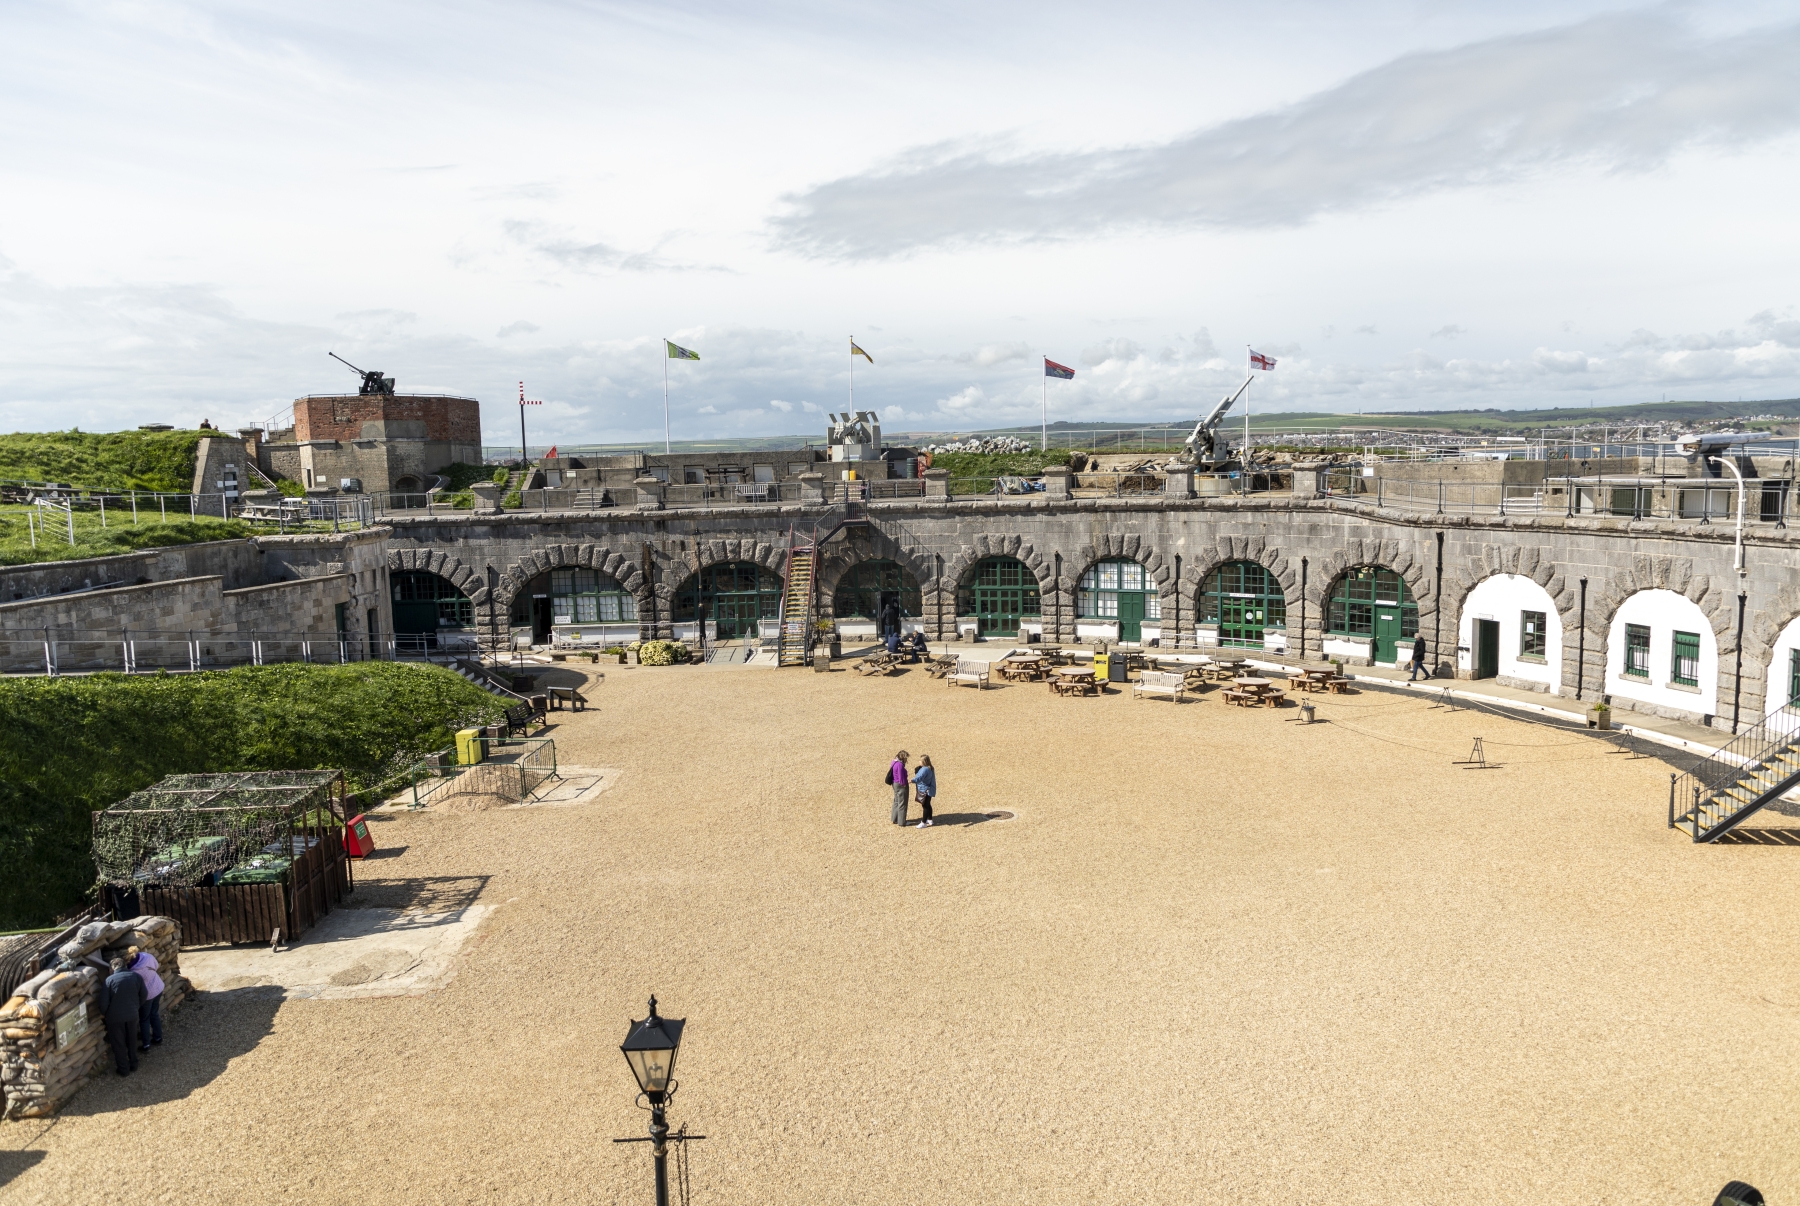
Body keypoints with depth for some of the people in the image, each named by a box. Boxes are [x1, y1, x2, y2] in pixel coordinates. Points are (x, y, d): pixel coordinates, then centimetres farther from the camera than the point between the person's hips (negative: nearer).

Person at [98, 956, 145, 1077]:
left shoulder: (109, 980, -12)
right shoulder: (137, 976, -2)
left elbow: (104, 1001, -13)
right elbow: (143, 996, 5)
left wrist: (103, 1013, 7)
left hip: (115, 1017, -3)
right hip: (132, 1014, 3)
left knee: (118, 1044, 13)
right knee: (132, 1041, 22)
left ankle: (124, 1070, 21)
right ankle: (133, 1065, 33)